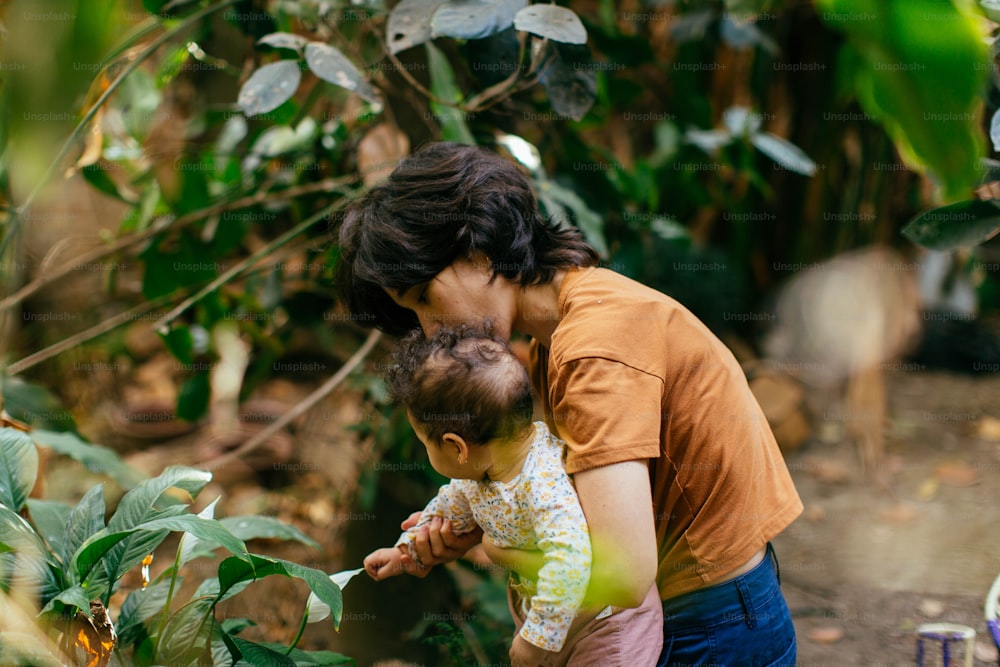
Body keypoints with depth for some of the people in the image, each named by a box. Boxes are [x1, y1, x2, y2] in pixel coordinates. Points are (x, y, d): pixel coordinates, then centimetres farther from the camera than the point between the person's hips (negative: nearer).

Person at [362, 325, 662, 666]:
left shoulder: (546, 481, -36)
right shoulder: (475, 471, -7)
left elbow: (570, 558, -48)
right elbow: (452, 507, 17)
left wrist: (537, 637, -41)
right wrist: (407, 551, 22)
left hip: (603, 617, -8)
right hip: (538, 607, 8)